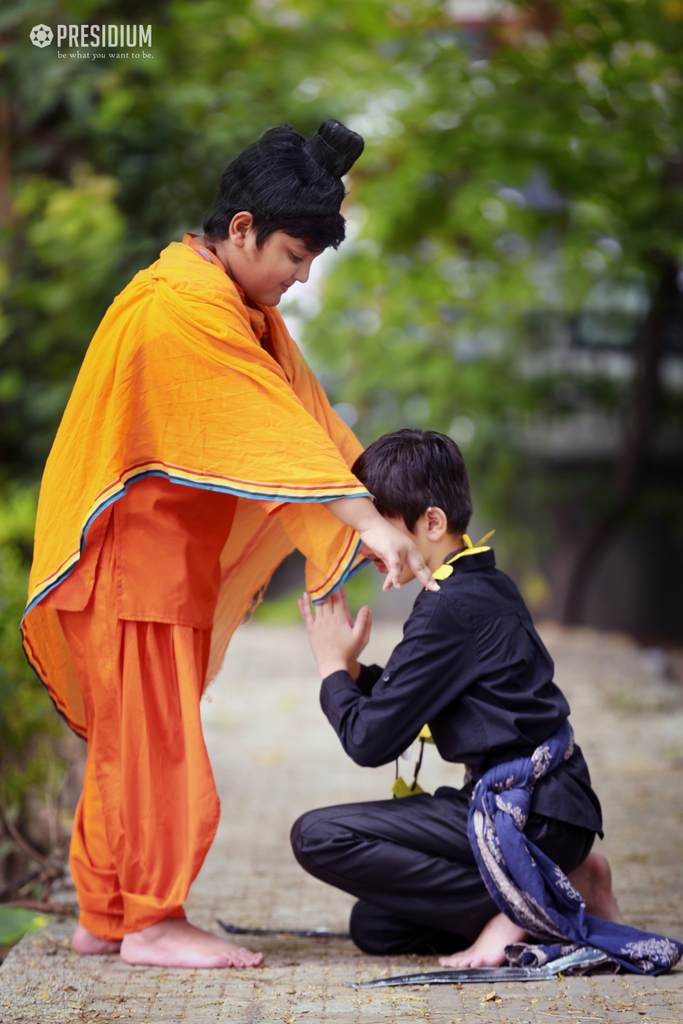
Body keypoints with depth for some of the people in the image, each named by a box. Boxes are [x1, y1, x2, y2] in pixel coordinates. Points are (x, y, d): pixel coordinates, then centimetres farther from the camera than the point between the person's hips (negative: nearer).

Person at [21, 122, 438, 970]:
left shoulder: (237, 306, 13)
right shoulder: (183, 305, -21)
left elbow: (301, 412, 9)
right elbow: (271, 425, -27)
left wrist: (376, 510, -1)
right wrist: (366, 519, -31)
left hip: (169, 549, 10)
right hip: (130, 549, -10)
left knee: (133, 733, 13)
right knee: (154, 731, -6)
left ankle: (105, 915, 19)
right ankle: (151, 920, 1)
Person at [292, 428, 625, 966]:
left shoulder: (450, 609, -18)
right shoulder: (490, 586, 12)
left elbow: (370, 739, -14)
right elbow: (408, 701, 21)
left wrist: (333, 668, 2)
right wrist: (354, 670, 5)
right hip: (552, 803, 10)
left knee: (317, 836, -14)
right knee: (374, 927, 16)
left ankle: (509, 909, -12)